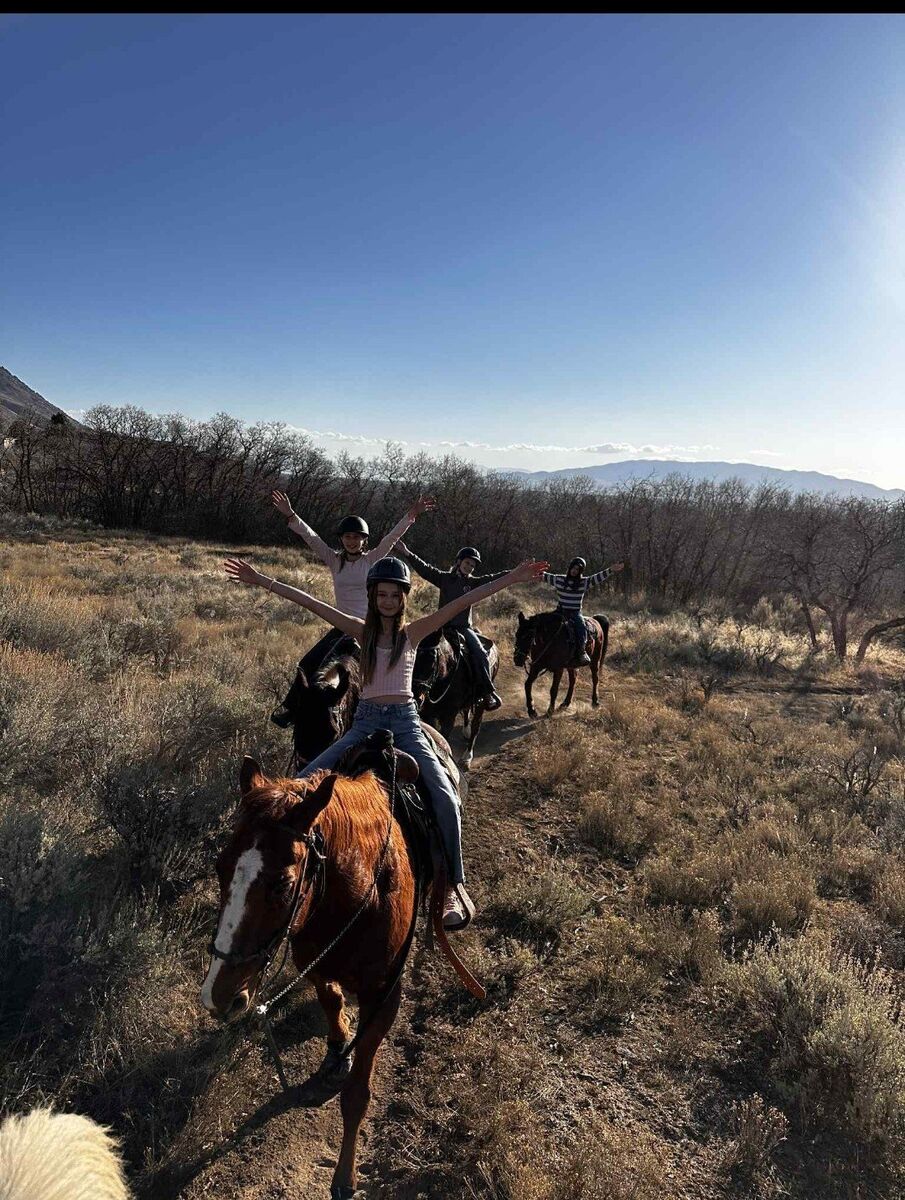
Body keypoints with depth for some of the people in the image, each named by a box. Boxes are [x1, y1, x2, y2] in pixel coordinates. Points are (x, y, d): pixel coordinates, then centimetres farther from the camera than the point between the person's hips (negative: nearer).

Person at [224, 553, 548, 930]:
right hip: (366, 721, 2)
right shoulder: (362, 630, 6)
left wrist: (512, 578, -9)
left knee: (446, 799, -20)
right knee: (305, 781, -12)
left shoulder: (414, 631, 3)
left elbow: (463, 602, -5)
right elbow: (310, 603, -1)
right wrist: (261, 581, -6)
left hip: (405, 722, -2)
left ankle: (454, 885, -2)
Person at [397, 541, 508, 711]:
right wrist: (408, 554, -17)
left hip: (464, 627, 0)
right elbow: (424, 569, -4)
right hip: (443, 625, 0)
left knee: (480, 654, -19)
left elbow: (494, 579, 2)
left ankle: (487, 692, -13)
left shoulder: (474, 583, 10)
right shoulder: (444, 578, 6)